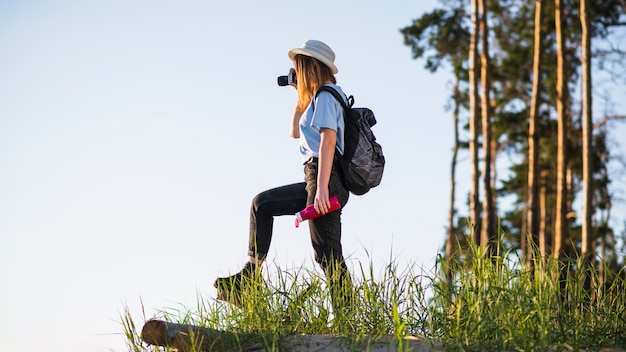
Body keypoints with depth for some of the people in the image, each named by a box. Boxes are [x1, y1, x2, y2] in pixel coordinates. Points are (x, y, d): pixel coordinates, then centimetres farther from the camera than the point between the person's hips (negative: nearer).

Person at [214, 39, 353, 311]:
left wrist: (322, 188, -27)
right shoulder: (318, 97, 23)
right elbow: (295, 133, 33)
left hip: (327, 178, -10)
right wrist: (302, 96, 27)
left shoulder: (326, 95, -7)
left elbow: (328, 139, -20)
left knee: (327, 253, -13)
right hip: (319, 179, 10)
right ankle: (249, 275, 14)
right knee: (262, 203, 18)